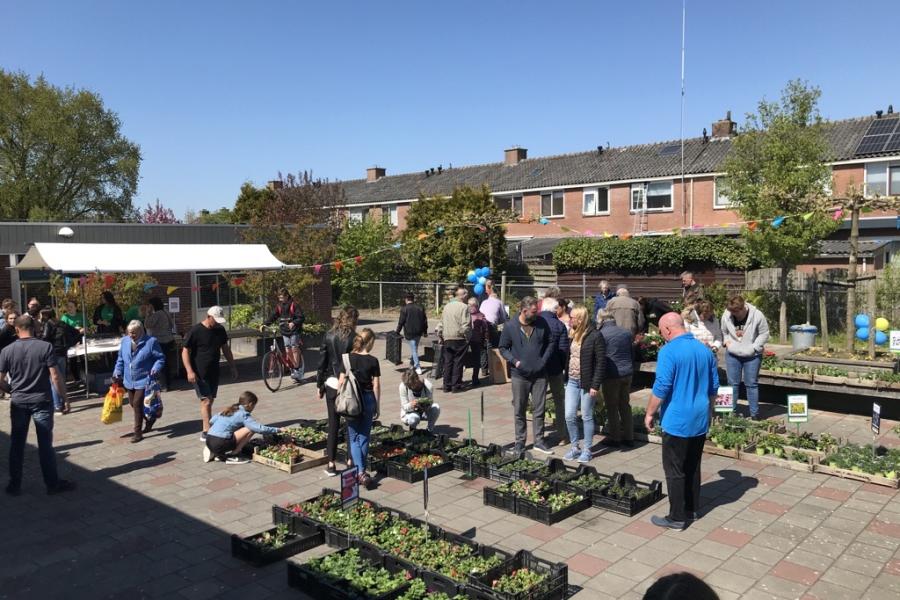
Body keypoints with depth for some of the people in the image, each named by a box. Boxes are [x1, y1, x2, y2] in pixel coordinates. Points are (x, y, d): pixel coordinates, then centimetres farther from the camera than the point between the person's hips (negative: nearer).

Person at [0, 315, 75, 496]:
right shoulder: (45, 347, -10)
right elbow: (55, 377, -12)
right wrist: (63, 395, 1)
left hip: (18, 403, 2)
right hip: (42, 401, -2)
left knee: (17, 444, 14)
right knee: (45, 444, 4)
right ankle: (53, 484, 11)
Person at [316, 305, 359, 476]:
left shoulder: (329, 336, -1)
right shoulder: (354, 338, -10)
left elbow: (322, 362, 2)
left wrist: (320, 385, 11)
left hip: (332, 384, 3)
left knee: (333, 424, 9)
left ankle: (331, 465, 12)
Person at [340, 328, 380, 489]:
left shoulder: (347, 359, -5)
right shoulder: (373, 361, -8)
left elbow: (341, 381, -3)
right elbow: (376, 386, -5)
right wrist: (377, 406, 5)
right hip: (368, 400, 0)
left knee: (353, 438, 6)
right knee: (364, 437, 14)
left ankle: (360, 472, -9)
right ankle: (361, 470, 22)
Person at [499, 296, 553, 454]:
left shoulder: (542, 323, -1)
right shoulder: (510, 327, -6)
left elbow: (550, 343, 10)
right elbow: (503, 348, 2)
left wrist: (544, 359, -3)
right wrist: (514, 361, -12)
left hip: (540, 375, 2)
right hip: (520, 376, -2)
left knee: (539, 410, 8)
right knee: (519, 411, 7)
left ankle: (539, 441, 19)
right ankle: (520, 442, 19)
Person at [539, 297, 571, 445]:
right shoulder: (559, 325, -9)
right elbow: (564, 350, -10)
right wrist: (563, 366, 3)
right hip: (555, 368, -1)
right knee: (560, 401, 13)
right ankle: (562, 435, 14)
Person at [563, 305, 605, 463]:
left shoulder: (595, 336, -12)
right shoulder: (572, 335, 9)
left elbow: (601, 362, -13)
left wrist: (595, 385, -16)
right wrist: (566, 378, 7)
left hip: (587, 383, -6)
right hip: (572, 382, 6)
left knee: (586, 417, 5)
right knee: (569, 416, 5)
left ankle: (587, 450, 17)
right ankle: (575, 447, 21)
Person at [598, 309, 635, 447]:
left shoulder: (601, 334, -12)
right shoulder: (626, 332, 6)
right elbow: (632, 354, 13)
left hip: (611, 375, -6)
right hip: (627, 372, 6)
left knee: (612, 407, 6)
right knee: (625, 405, 16)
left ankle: (614, 437, 12)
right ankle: (628, 437, 21)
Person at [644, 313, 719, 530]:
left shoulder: (669, 351, -17)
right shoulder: (705, 350, 5)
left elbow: (661, 388, -20)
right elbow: (714, 387, 12)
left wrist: (649, 413, -8)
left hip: (677, 421, -7)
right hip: (700, 421, 7)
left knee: (675, 471, 2)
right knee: (693, 467, 18)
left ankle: (677, 517, 8)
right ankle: (692, 509, 28)